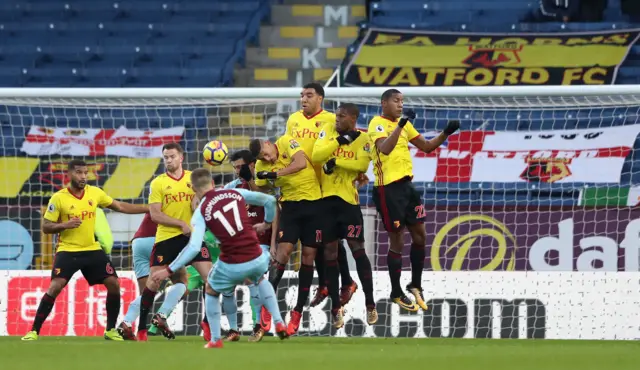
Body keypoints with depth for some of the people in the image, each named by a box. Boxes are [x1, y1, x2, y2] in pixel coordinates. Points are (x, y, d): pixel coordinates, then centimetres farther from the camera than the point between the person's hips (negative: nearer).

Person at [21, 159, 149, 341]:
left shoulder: (95, 193, 1)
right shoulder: (58, 198, -11)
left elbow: (120, 206, 13)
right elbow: (46, 227, -6)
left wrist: (149, 208, 10)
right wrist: (64, 225, -25)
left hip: (92, 250, 4)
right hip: (68, 251, -4)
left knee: (114, 284, -4)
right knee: (55, 287, -20)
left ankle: (111, 330, 11)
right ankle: (34, 331, -14)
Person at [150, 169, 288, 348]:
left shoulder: (200, 212, -5)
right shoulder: (236, 193, 4)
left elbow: (194, 247, -15)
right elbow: (270, 200, 11)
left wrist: (169, 270, -10)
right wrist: (267, 223, 31)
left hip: (232, 266, -3)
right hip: (256, 259, 3)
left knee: (212, 291, 28)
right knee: (259, 279, 39)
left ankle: (215, 340, 24)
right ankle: (278, 323, 27)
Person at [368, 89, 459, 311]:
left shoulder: (403, 123, 12)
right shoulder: (377, 124, -13)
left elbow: (426, 146, 18)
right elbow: (384, 149, -32)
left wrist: (446, 133, 3)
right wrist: (400, 125, -42)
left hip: (406, 184, 8)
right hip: (388, 188, -8)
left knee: (420, 235, 11)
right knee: (397, 240, -1)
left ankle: (416, 285, 25)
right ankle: (396, 293, 11)